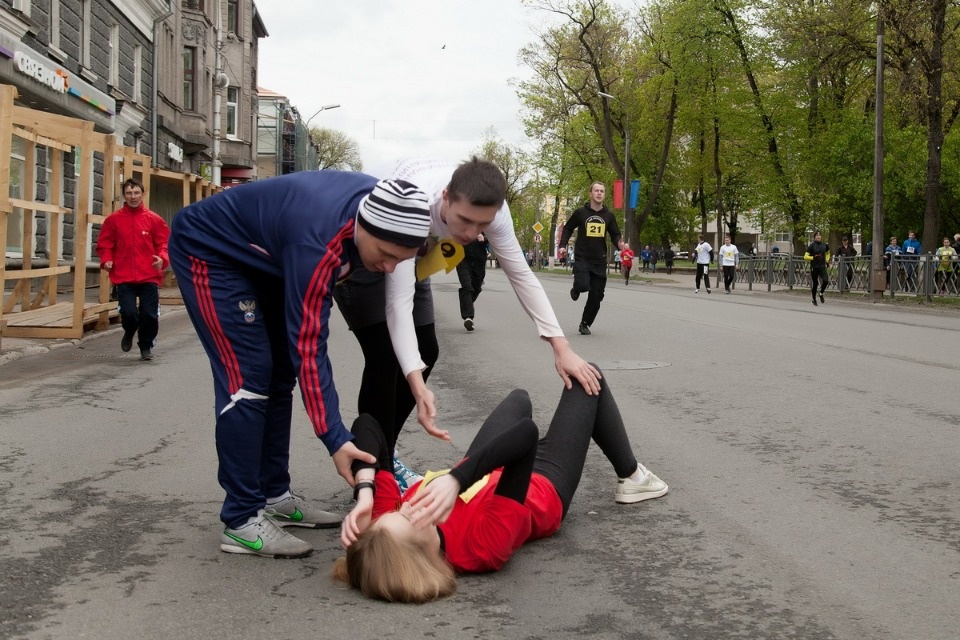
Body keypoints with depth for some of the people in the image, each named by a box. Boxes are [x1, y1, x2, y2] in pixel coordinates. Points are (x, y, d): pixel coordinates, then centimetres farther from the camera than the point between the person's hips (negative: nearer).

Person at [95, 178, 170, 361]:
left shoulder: (154, 219, 2)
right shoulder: (114, 219, 4)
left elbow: (164, 243, 4)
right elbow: (104, 244, 9)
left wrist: (162, 258, -14)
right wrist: (106, 260, -8)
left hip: (149, 277, 0)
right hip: (123, 278, 0)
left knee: (149, 315, -1)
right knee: (128, 313, -8)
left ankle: (146, 346, 25)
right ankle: (129, 333, 29)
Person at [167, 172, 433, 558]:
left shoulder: (381, 204, -16)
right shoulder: (318, 243, -38)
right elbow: (308, 348, -34)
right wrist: (335, 440, -33)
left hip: (260, 255, 9)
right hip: (209, 250, -9)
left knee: (280, 374, 6)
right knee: (247, 379, -15)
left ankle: (274, 496, 15)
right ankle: (242, 520, -9)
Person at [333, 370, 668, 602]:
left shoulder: (386, 523, -36)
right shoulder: (482, 545, -49)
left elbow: (365, 424, -36)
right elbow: (526, 433, -57)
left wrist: (364, 494, -49)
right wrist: (455, 479, -65)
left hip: (483, 474, 5)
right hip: (546, 488, -4)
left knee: (519, 397, 32)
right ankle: (631, 478, 36)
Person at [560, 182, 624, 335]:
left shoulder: (608, 215, 6)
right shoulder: (581, 212, -2)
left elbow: (615, 235, 12)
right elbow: (568, 229, 9)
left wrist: (620, 244, -10)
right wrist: (563, 245, -3)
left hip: (600, 261, 3)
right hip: (582, 258, -3)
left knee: (596, 296, 4)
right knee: (583, 285, -27)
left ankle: (585, 324, 23)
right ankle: (576, 289, 13)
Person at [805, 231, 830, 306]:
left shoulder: (824, 245, 6)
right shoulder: (812, 246, -6)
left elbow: (828, 253, 29)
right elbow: (805, 257, -9)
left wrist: (827, 260, 17)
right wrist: (813, 257, -22)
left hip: (822, 266, 3)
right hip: (814, 267, -3)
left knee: (825, 281, -16)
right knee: (815, 283, 3)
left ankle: (821, 293, 13)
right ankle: (814, 299, 21)